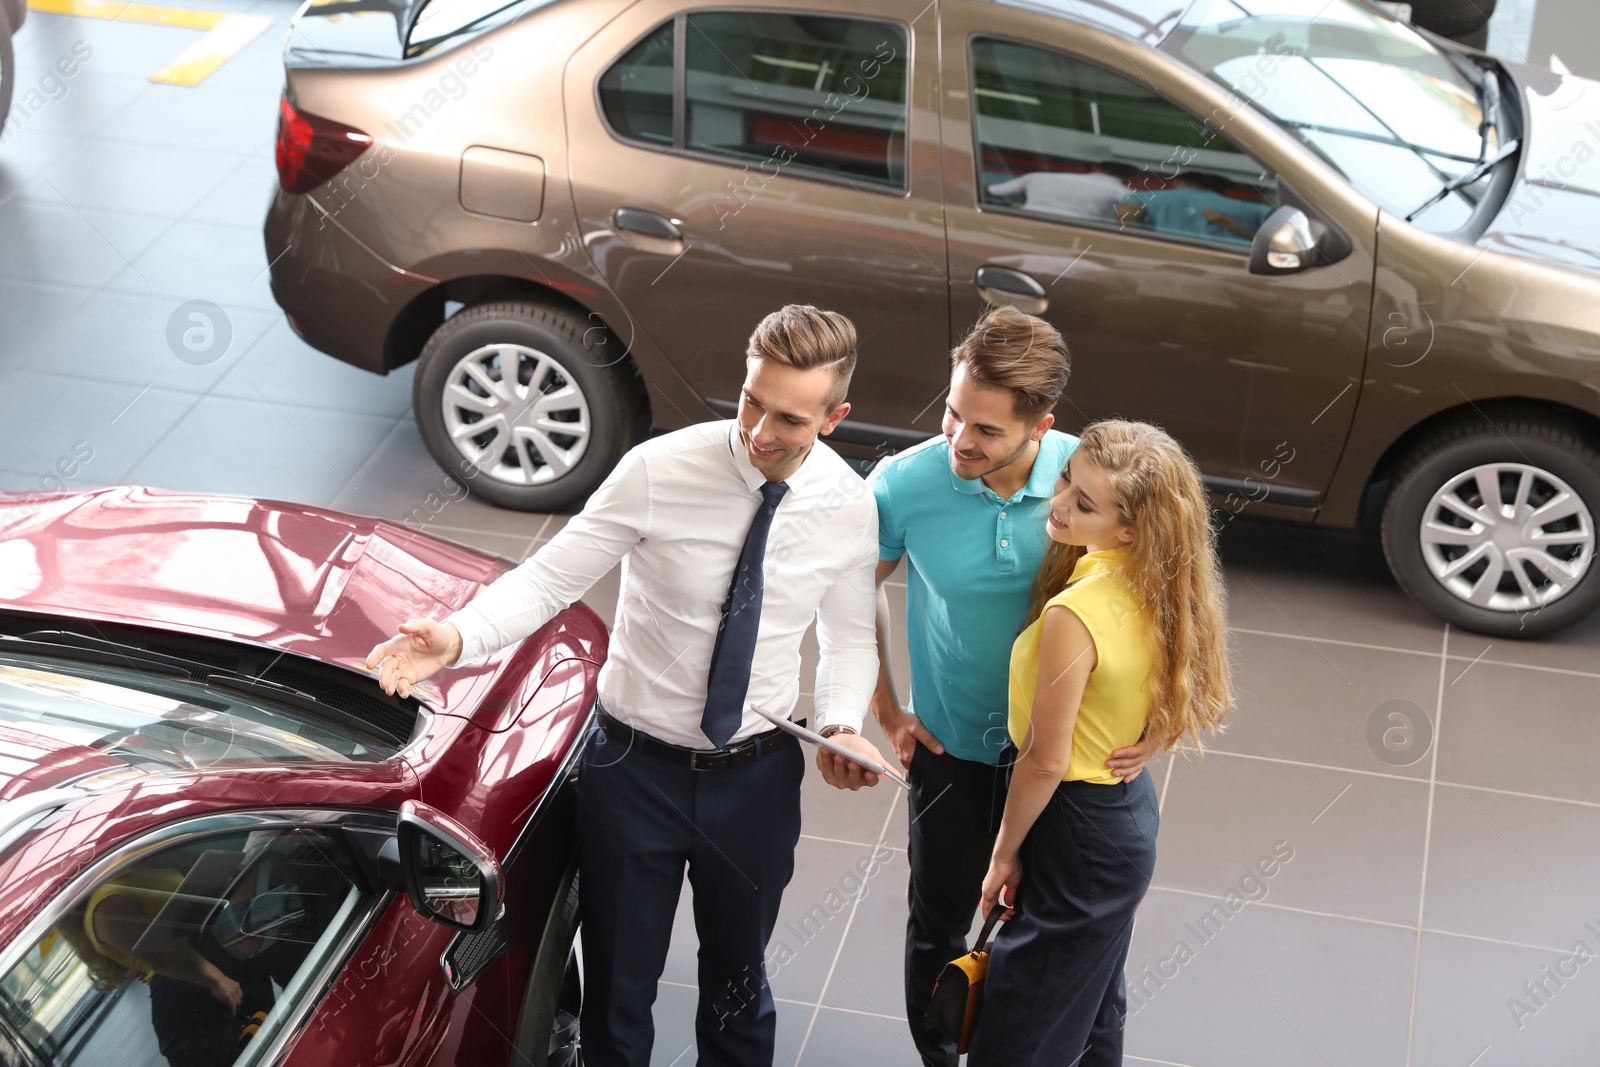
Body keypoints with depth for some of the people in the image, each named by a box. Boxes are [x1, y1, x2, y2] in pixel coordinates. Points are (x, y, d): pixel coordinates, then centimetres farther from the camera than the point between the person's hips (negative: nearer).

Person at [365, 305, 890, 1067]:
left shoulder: (849, 504, -10)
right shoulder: (659, 471, -20)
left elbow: (848, 635, 5)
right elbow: (551, 577, -18)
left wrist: (842, 725, -13)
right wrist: (459, 638, -36)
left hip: (758, 776, 2)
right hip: (637, 768, -2)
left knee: (737, 981, 23)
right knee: (618, 988, 14)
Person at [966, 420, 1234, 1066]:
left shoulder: (1074, 615, -32)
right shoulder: (1152, 588, -7)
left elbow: (1046, 761, -23)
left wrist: (1005, 854, -7)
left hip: (1078, 836, -9)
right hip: (1130, 811, 9)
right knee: (1095, 1013, 27)